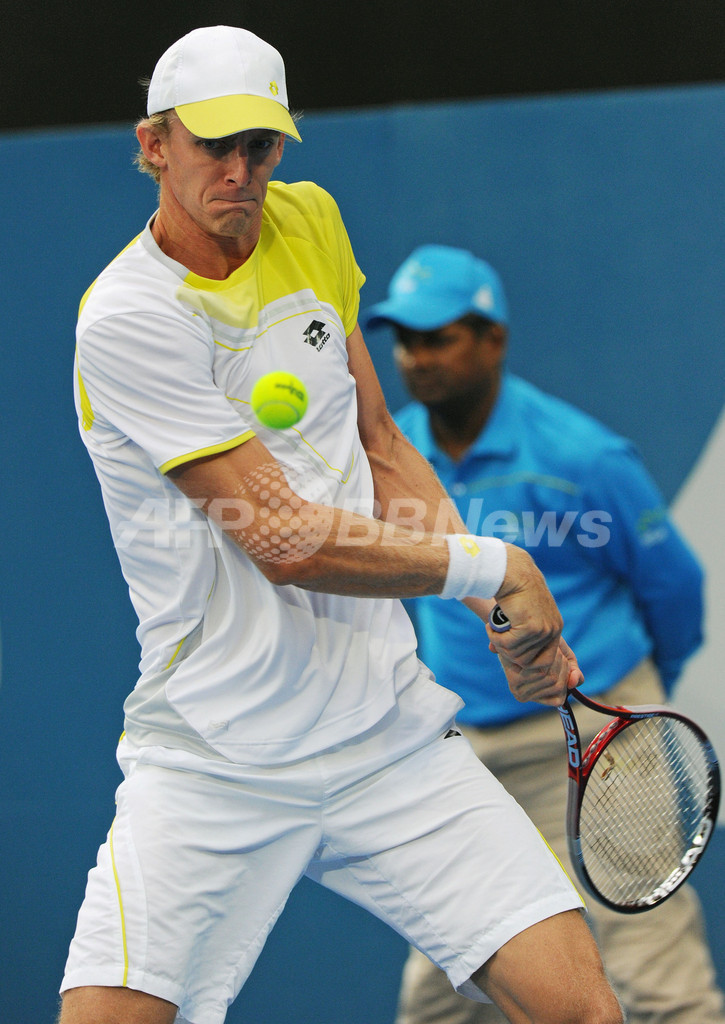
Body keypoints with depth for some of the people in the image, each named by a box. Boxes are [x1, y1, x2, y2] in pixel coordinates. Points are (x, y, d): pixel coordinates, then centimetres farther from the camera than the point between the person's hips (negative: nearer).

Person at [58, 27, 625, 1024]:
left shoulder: (308, 222, 8)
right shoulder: (129, 318, -13)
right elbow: (284, 539, -18)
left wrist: (506, 617, 5)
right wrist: (495, 566, -10)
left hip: (391, 730, 5)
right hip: (209, 759, -5)